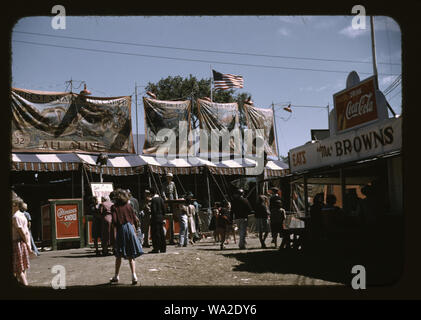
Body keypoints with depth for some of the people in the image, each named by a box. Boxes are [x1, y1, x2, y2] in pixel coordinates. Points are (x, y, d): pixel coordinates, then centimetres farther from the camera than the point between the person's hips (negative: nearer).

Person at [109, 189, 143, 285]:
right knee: (130, 256, 6)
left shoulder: (114, 207, -4)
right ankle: (134, 275, -5)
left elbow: (114, 221, -10)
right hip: (130, 229, 2)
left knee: (119, 255, 10)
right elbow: (134, 219, 4)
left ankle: (116, 276, 18)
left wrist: (118, 226, 7)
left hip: (121, 230, -2)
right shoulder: (128, 206, 5)